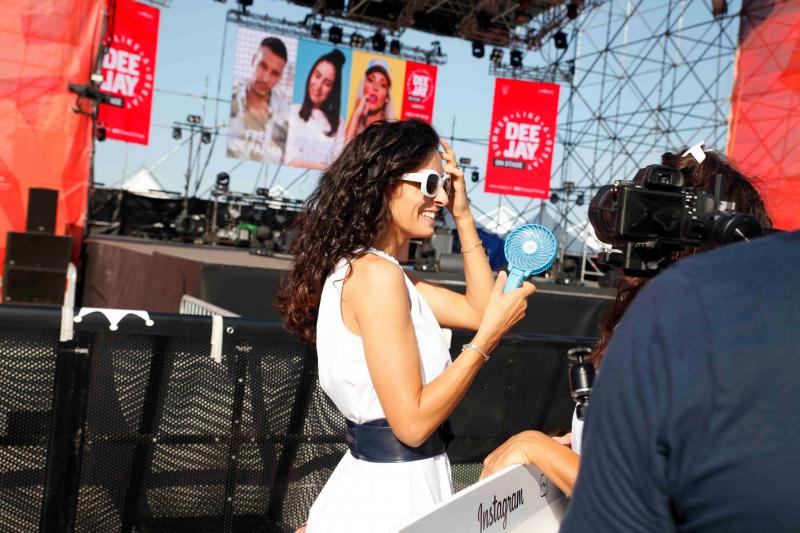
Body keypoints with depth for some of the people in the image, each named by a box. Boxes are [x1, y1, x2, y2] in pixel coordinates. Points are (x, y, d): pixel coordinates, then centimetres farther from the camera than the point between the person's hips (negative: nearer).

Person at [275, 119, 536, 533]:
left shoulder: (366, 267, 8)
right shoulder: (375, 274, -21)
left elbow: (477, 309, 12)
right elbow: (412, 422, -23)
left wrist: (463, 216, 8)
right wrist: (491, 334, -19)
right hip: (392, 490, -9)